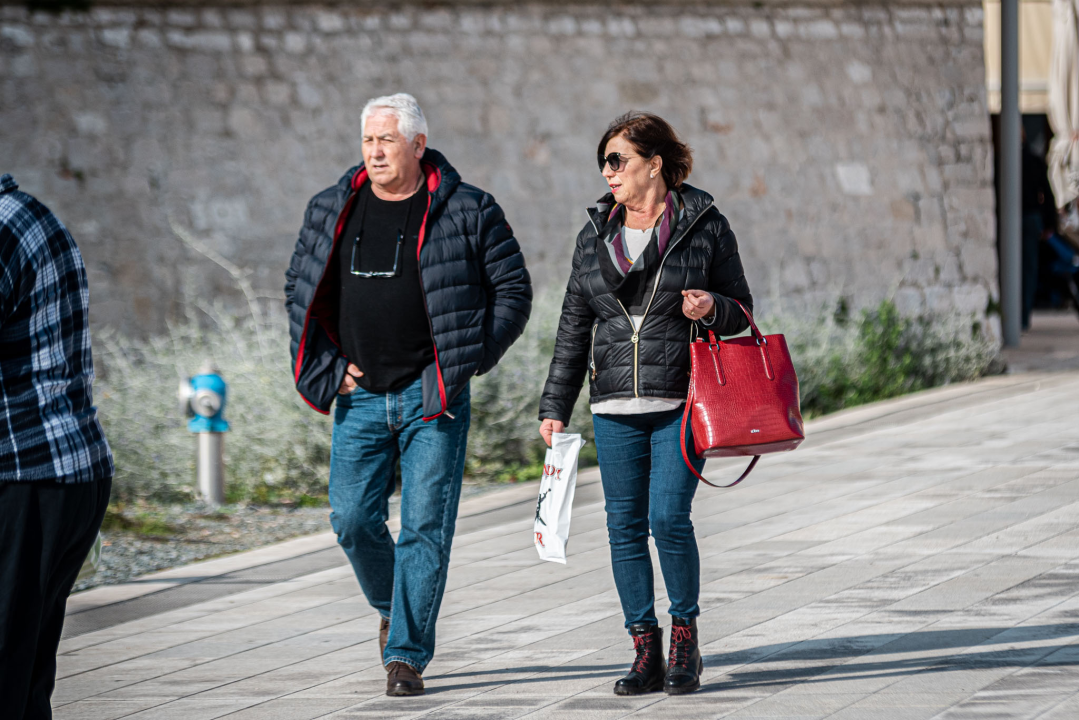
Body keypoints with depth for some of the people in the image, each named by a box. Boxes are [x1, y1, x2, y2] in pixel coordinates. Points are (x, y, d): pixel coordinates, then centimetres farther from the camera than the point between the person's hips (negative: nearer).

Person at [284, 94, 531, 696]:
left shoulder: (467, 212, -3)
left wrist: (470, 359, -6)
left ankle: (407, 654, 0)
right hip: (361, 397, 3)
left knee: (426, 527, -5)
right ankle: (393, 607, 31)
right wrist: (327, 366, 6)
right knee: (354, 521, 2)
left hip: (433, 397, -3)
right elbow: (300, 289, 17)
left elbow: (513, 290, 2)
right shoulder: (332, 212, 7)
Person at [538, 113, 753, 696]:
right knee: (625, 527, 2)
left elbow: (740, 309, 8)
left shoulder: (705, 226, 1)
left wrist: (712, 308, -16)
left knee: (668, 518, -12)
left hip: (681, 403, -4)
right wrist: (555, 406, 11)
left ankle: (685, 635, 8)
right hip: (615, 407, 4)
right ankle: (646, 653, 10)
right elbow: (575, 325, 15)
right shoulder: (596, 234, 12)